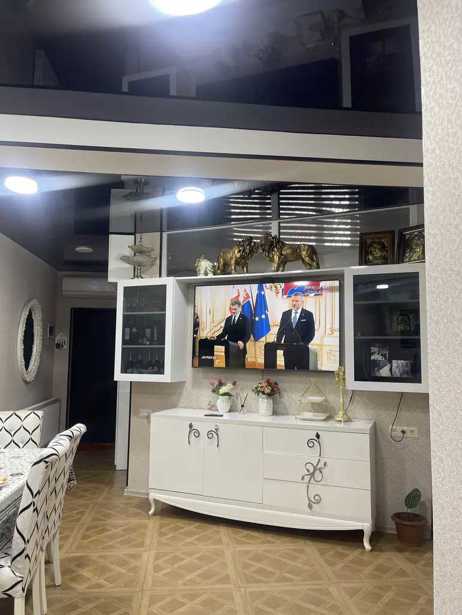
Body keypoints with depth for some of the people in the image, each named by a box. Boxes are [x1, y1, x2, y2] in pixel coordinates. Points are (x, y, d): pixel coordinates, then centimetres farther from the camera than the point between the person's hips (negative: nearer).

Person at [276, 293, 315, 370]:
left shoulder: (308, 315, 1)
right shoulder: (285, 314, 9)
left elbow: (311, 332, -2)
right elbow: (281, 330, 9)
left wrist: (305, 344, -14)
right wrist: (278, 343, -6)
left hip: (302, 349, -3)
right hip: (288, 349, 3)